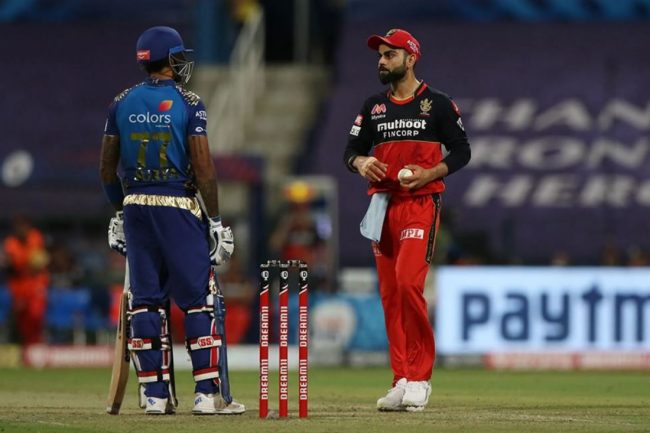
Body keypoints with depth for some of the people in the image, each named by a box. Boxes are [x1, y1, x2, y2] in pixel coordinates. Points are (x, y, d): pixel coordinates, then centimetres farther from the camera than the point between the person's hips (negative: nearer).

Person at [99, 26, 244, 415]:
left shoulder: (122, 104, 7)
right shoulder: (187, 103, -7)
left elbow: (107, 168, 10)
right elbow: (203, 166, -10)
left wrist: (119, 211, 22)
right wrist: (215, 219, -4)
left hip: (135, 206, 5)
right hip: (179, 205, -5)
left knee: (146, 300, 8)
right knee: (198, 299, 0)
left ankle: (155, 394, 7)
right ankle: (207, 394, -4)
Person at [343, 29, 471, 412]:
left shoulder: (437, 104, 1)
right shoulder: (374, 107, 15)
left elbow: (461, 151, 2)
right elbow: (351, 150, 16)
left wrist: (429, 174, -14)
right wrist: (360, 162, -8)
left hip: (421, 204, -5)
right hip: (383, 205, 5)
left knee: (409, 283, -20)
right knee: (390, 293, 2)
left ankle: (420, 376, -12)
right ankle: (403, 381, 7)